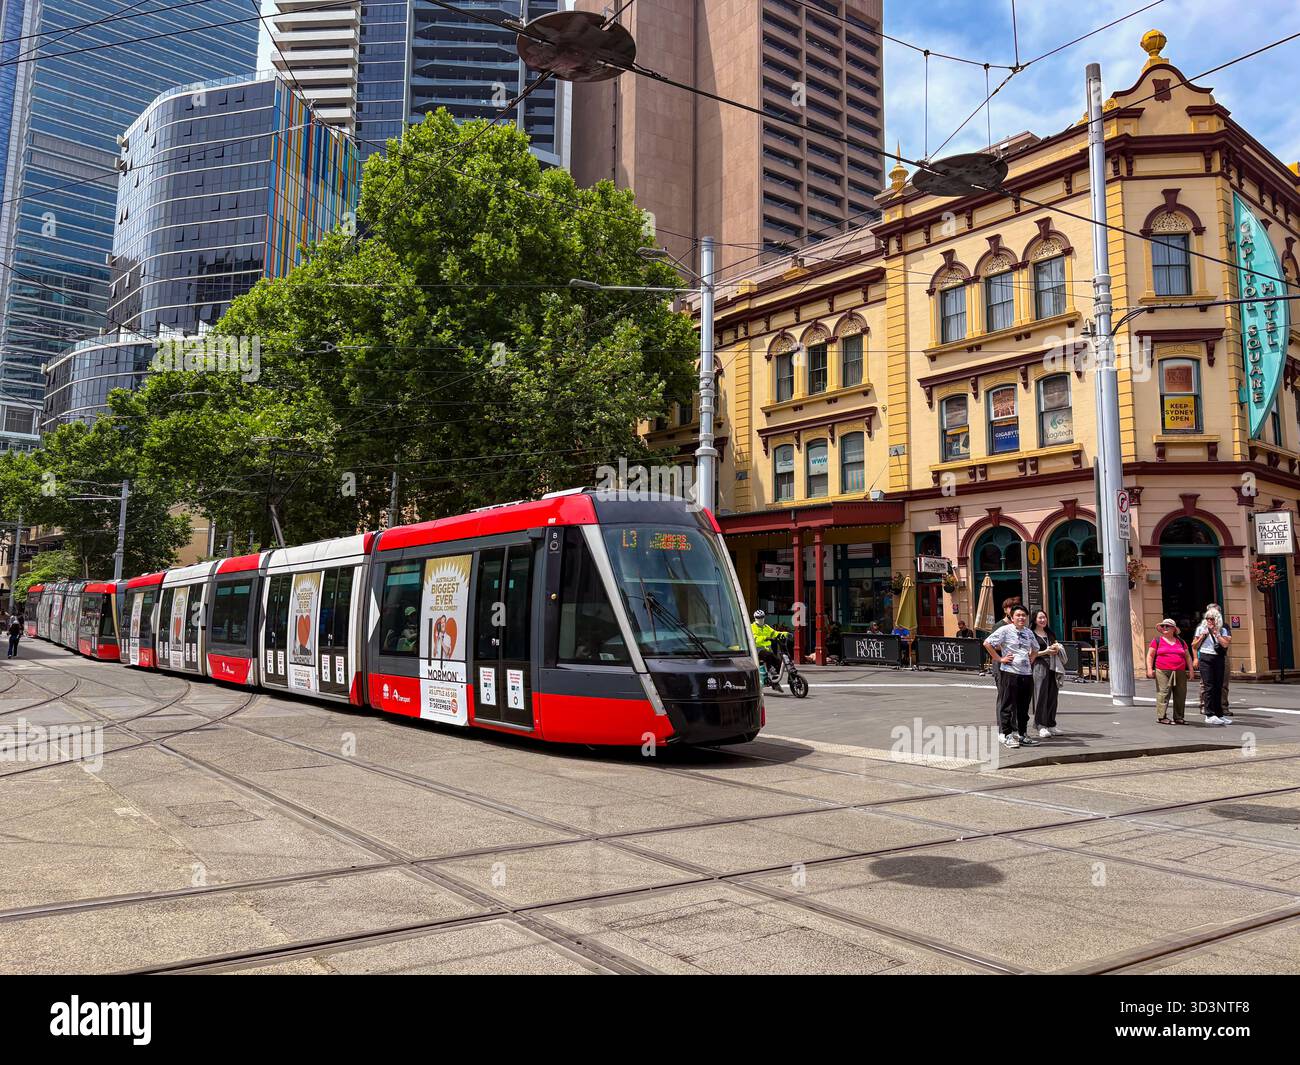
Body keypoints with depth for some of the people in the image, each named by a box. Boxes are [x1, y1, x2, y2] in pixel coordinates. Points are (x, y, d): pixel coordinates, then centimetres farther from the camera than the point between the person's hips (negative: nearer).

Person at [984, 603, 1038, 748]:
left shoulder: (1028, 632, 15)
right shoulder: (1005, 630, -6)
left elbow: (1035, 648, 35)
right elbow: (987, 643, -13)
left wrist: (1032, 659, 19)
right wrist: (999, 659, -12)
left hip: (1027, 672, 6)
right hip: (1010, 672, -6)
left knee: (1024, 706, 11)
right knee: (1008, 705, -2)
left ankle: (1022, 734, 20)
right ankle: (1007, 734, 4)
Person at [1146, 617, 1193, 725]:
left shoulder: (1180, 641, 18)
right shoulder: (1157, 640, 7)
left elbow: (1187, 656, 21)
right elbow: (1150, 655, 3)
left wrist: (1190, 669, 11)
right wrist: (1149, 669, -7)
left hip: (1180, 672, 4)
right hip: (1162, 672, -4)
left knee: (1181, 694, 4)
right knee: (1163, 693, -9)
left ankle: (1178, 717, 14)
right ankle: (1161, 717, -7)